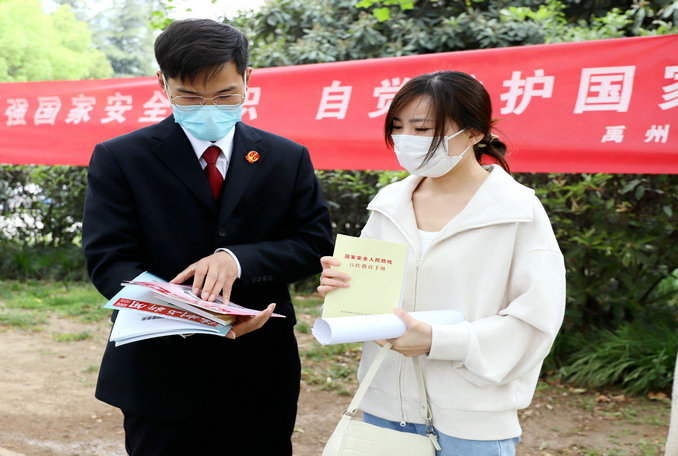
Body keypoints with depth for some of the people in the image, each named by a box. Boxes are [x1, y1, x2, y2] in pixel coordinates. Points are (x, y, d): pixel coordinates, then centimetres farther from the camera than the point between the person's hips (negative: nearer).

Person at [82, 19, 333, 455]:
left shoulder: (288, 159, 5)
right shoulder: (120, 159, -2)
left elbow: (316, 243, 1)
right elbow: (109, 261, -9)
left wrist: (239, 258, -18)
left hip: (261, 379, 2)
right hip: (161, 378, -2)